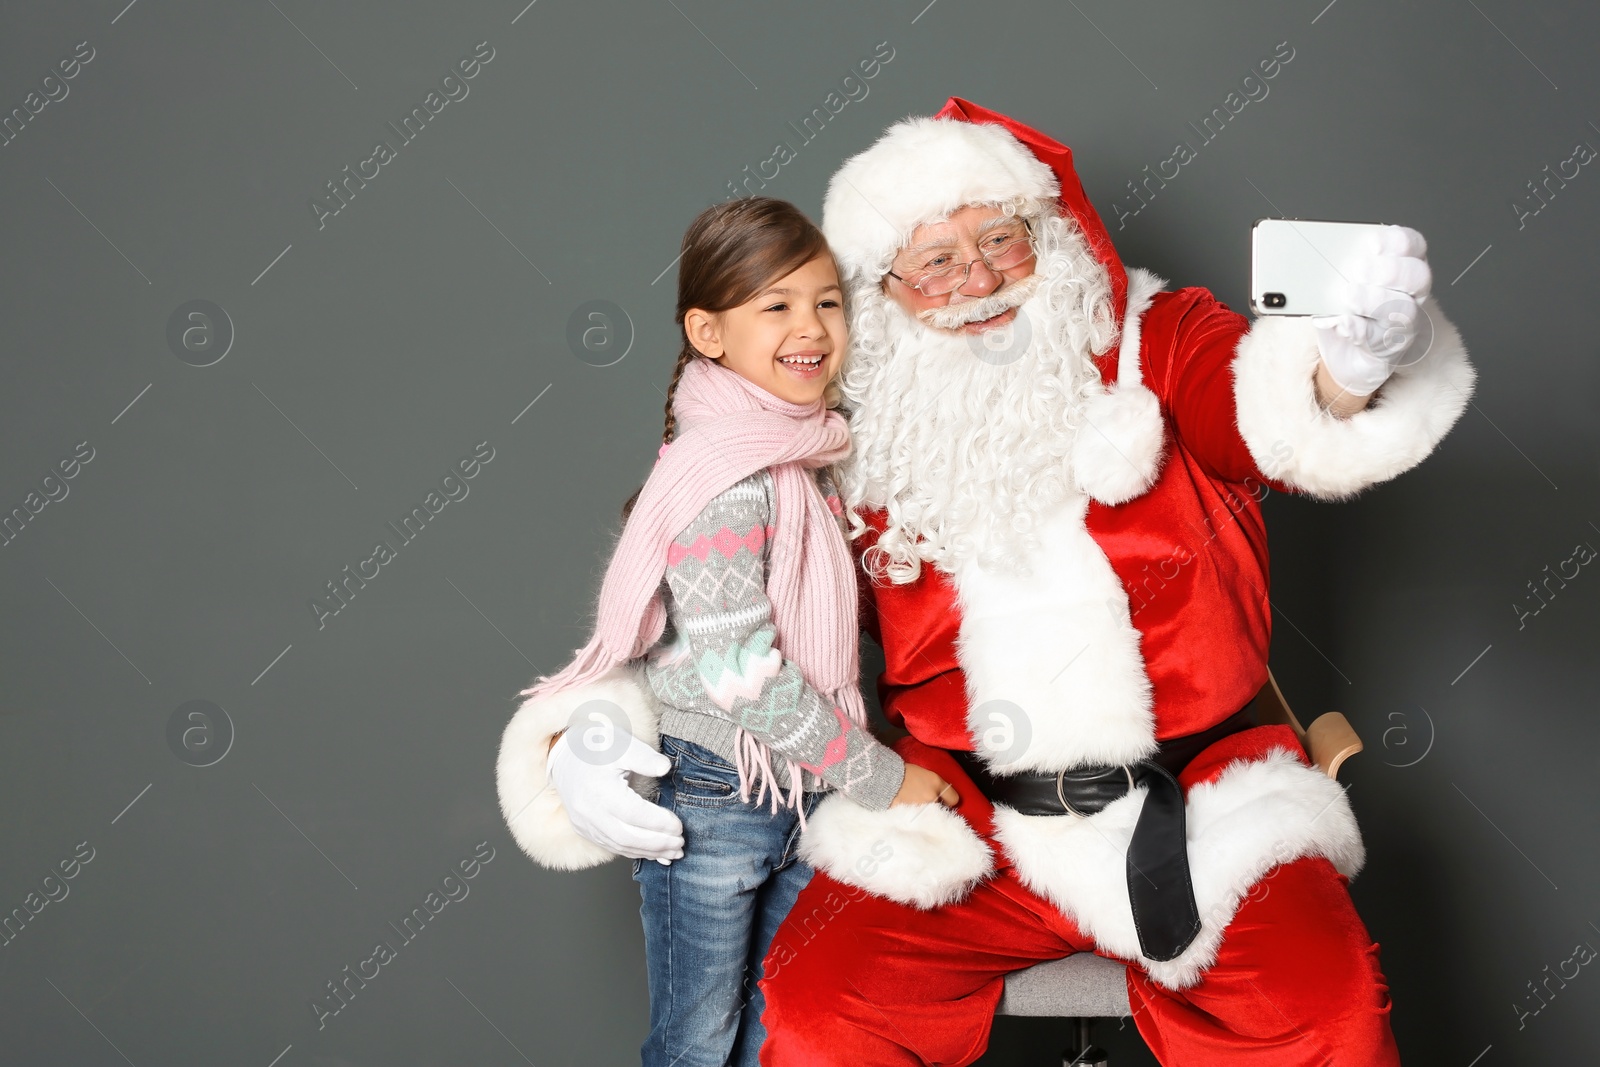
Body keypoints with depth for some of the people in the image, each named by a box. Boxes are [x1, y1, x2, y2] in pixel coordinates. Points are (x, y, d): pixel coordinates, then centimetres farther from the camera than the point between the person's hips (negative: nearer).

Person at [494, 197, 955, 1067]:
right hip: (712, 801, -8)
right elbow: (739, 674, -25)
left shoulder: (810, 456, 6)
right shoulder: (723, 480, -22)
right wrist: (881, 777, -18)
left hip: (799, 794, 8)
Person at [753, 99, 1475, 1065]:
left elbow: (1270, 406, -21)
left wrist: (1349, 369, -44)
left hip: (1195, 794, -2)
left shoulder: (1158, 345, 1)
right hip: (961, 806, 2)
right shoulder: (873, 442, 6)